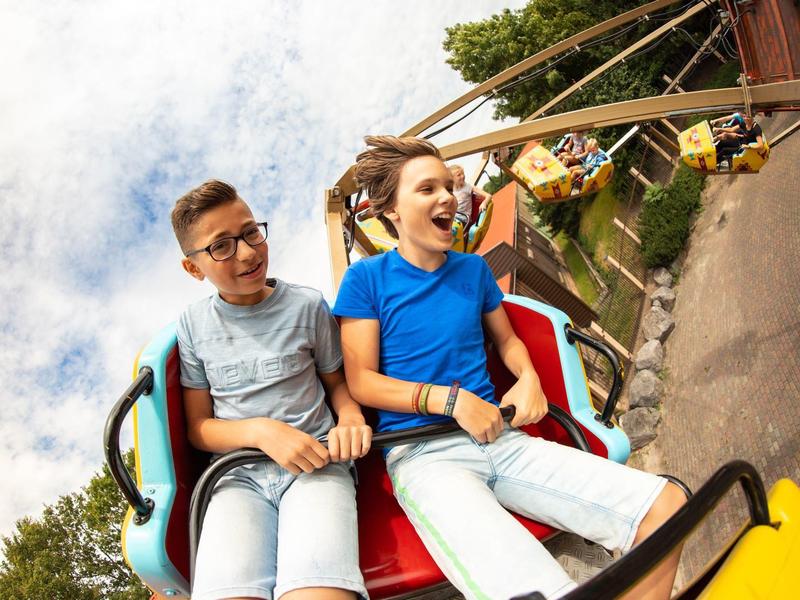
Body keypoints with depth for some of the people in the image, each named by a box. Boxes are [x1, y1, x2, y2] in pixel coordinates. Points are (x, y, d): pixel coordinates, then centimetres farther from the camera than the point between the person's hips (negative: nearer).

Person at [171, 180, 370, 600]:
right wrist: (262, 430, -10)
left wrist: (351, 419, -5)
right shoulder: (194, 325, 8)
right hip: (238, 474, 1)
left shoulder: (306, 305, 6)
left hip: (316, 463, -1)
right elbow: (199, 428, 10)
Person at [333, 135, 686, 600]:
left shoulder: (473, 269, 16)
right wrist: (451, 399, -14)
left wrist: (529, 379, 5)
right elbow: (361, 382, -3)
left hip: (500, 438, 6)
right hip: (423, 454, -5)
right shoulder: (367, 278, 1)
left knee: (667, 507, -11)